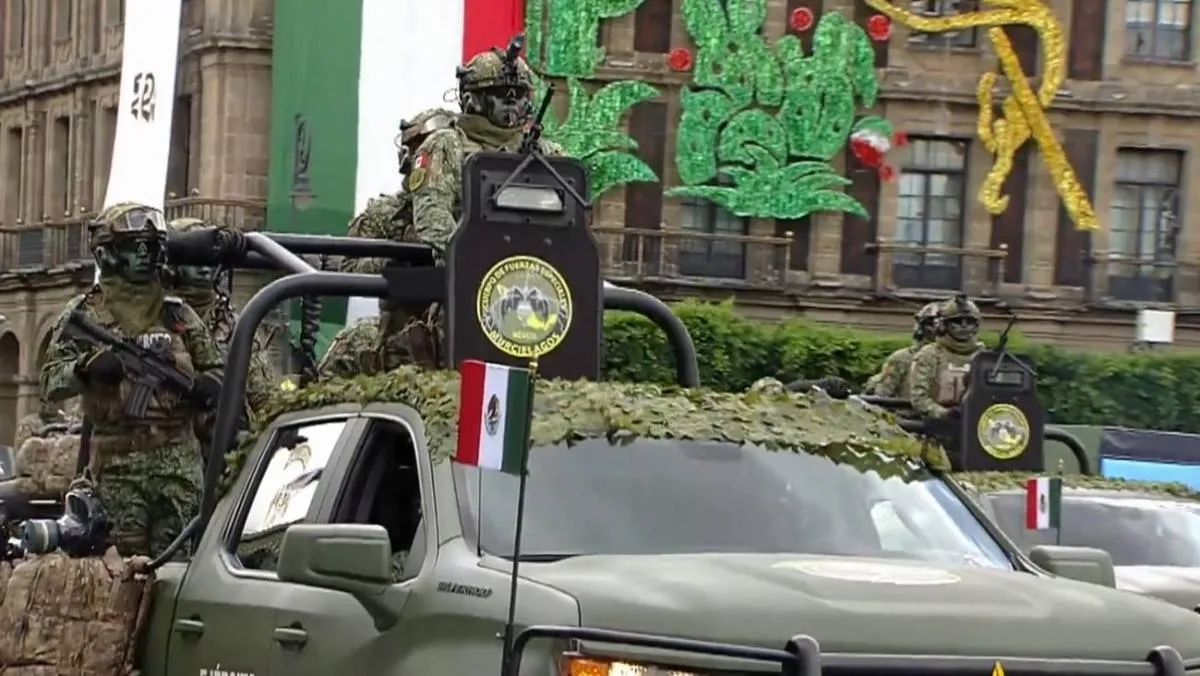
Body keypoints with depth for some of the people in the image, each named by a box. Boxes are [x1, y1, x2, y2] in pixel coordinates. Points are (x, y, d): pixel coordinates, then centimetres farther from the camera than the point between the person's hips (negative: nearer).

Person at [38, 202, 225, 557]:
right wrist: (87, 368, -19)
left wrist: (206, 387, -5)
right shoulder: (85, 314, 7)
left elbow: (217, 370, 18)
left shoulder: (179, 314, 14)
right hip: (119, 461, -2)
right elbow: (50, 381, 1)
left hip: (178, 457, 2)